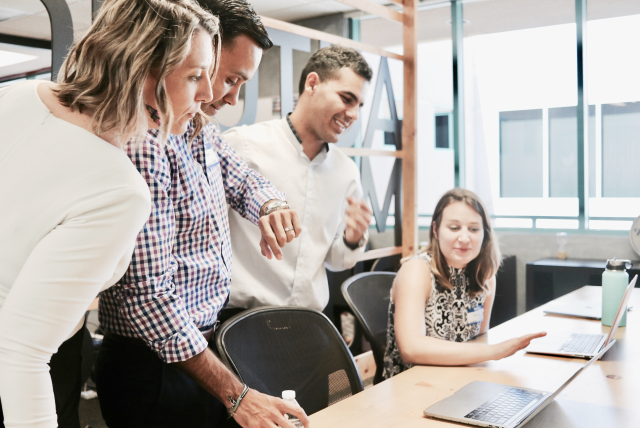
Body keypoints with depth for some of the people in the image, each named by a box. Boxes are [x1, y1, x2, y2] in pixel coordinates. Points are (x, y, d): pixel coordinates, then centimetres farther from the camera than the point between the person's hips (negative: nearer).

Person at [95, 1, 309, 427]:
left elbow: (246, 180, 19)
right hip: (155, 369, -8)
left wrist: (272, 207, -7)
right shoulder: (145, 143, -24)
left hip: (205, 345, 8)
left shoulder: (204, 132, 4)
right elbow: (148, 294, -27)